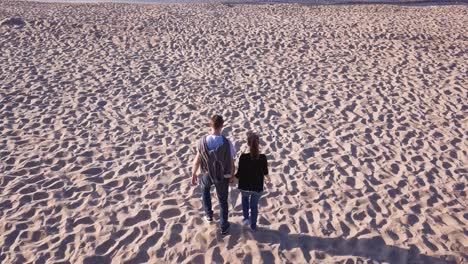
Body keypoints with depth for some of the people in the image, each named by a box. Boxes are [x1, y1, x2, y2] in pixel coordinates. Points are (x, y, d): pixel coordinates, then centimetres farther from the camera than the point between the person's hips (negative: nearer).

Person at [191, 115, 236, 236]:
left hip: (207, 175, 1)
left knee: (205, 188, 36)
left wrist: (193, 175, 7)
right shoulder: (227, 142, -24)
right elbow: (232, 163, -13)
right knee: (223, 201, 20)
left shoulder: (202, 141, -20)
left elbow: (197, 161, -10)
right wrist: (232, 176, 7)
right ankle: (224, 227, 34)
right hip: (222, 177, -1)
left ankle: (209, 214, 40)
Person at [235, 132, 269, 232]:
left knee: (245, 198, 34)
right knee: (254, 205, 23)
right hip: (257, 187, 0)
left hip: (245, 186, 0)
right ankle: (253, 226, 37)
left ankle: (246, 218, 25)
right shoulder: (263, 157, -16)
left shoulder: (243, 157, -21)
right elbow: (265, 172, -1)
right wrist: (267, 178, 23)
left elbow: (240, 173, -14)